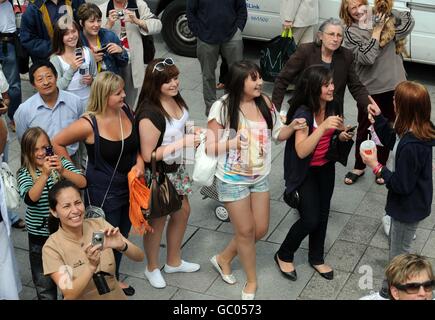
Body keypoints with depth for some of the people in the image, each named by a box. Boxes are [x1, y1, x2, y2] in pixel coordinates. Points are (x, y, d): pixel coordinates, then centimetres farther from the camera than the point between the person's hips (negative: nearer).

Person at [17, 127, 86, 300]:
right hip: (40, 235, -1)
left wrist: (63, 171, -33)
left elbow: (82, 183, -17)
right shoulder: (24, 173, -9)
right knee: (44, 285, 12)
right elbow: (30, 199, -27)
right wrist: (45, 174, -38)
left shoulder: (62, 163, -4)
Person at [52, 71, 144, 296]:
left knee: (122, 235, 22)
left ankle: (114, 278, 44)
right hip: (103, 191, -6)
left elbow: (138, 143, 8)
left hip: (129, 186, 6)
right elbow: (56, 144, -13)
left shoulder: (126, 111, -8)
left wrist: (140, 162, -10)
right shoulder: (88, 124, -24)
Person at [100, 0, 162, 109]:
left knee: (130, 103, 10)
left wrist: (137, 21, -20)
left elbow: (157, 25, -5)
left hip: (133, 63, 1)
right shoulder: (102, 10, 1)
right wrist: (109, 24, -19)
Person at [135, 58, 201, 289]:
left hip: (176, 168, 8)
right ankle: (152, 268, 38)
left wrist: (191, 134, -7)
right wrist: (182, 143, -29)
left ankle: (174, 262, 44)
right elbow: (148, 155, -29)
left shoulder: (175, 99, -7)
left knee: (182, 212, 21)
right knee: (158, 220, 12)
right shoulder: (150, 114, -31)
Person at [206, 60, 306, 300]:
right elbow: (210, 147, -14)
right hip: (233, 180, -5)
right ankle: (251, 280, 30)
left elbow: (277, 134, 6)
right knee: (246, 231, 6)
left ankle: (223, 258, 38)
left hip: (260, 177, 6)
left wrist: (292, 127, -15)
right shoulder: (222, 108, -19)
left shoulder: (265, 103, -5)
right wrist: (231, 143, -32)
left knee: (260, 229, 13)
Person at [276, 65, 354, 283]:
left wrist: (342, 136, -10)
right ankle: (284, 255, 19)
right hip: (304, 171, -6)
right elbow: (301, 151, -37)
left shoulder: (333, 105, -8)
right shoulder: (303, 113, -28)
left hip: (326, 168, 6)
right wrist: (323, 126, -45)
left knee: (323, 214, 14)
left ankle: (316, 258, 36)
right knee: (310, 219, -7)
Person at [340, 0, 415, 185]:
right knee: (364, 129, 13)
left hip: (394, 85, 3)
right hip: (369, 88, -3)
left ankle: (381, 166, 32)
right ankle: (359, 167, 31)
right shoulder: (351, 32, -9)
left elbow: (408, 20, 1)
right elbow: (367, 58, -20)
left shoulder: (382, 17, 1)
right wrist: (377, 30, -19)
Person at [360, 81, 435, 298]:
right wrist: (378, 118, 3)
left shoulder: (411, 146, -38)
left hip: (408, 207, -10)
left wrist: (376, 167, -22)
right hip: (411, 202, 10)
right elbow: (392, 142, 11)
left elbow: (401, 184, -29)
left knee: (399, 254, 12)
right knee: (396, 243, 30)